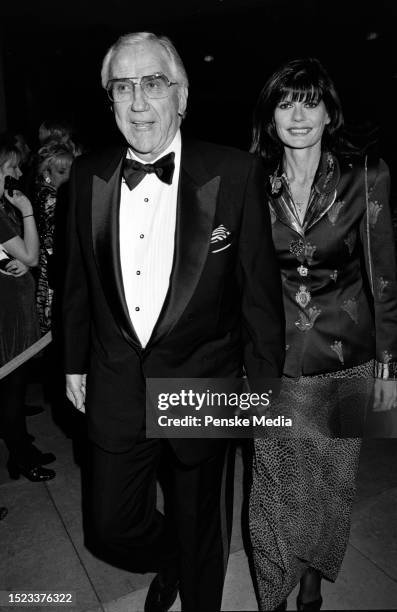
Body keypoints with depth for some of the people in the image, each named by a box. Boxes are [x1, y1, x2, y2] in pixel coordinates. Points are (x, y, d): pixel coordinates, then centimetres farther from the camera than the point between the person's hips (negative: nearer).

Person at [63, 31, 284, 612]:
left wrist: (263, 383, -4)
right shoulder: (88, 174, -1)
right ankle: (170, 559, 53)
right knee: (112, 527, 17)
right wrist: (75, 362, 11)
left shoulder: (236, 173, -13)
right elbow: (78, 279, 8)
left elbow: (261, 288, -8)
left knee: (200, 530, 20)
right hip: (116, 387, 3)